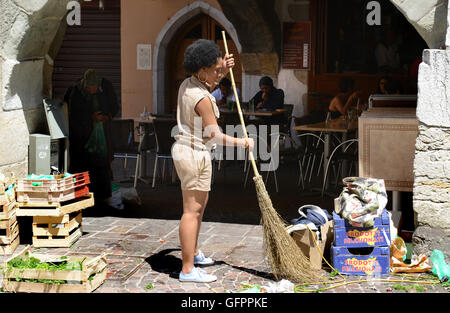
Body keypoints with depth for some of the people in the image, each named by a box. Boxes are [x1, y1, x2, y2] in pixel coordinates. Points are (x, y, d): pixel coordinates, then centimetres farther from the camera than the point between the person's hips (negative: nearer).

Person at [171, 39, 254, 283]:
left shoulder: (187, 85, 5)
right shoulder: (202, 99, -23)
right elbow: (214, 135, -18)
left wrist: (222, 73, 20)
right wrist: (241, 143, -5)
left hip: (183, 149, 10)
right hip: (195, 154, -10)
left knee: (199, 204, 23)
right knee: (192, 210, -8)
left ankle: (193, 253, 38)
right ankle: (188, 270, -5)